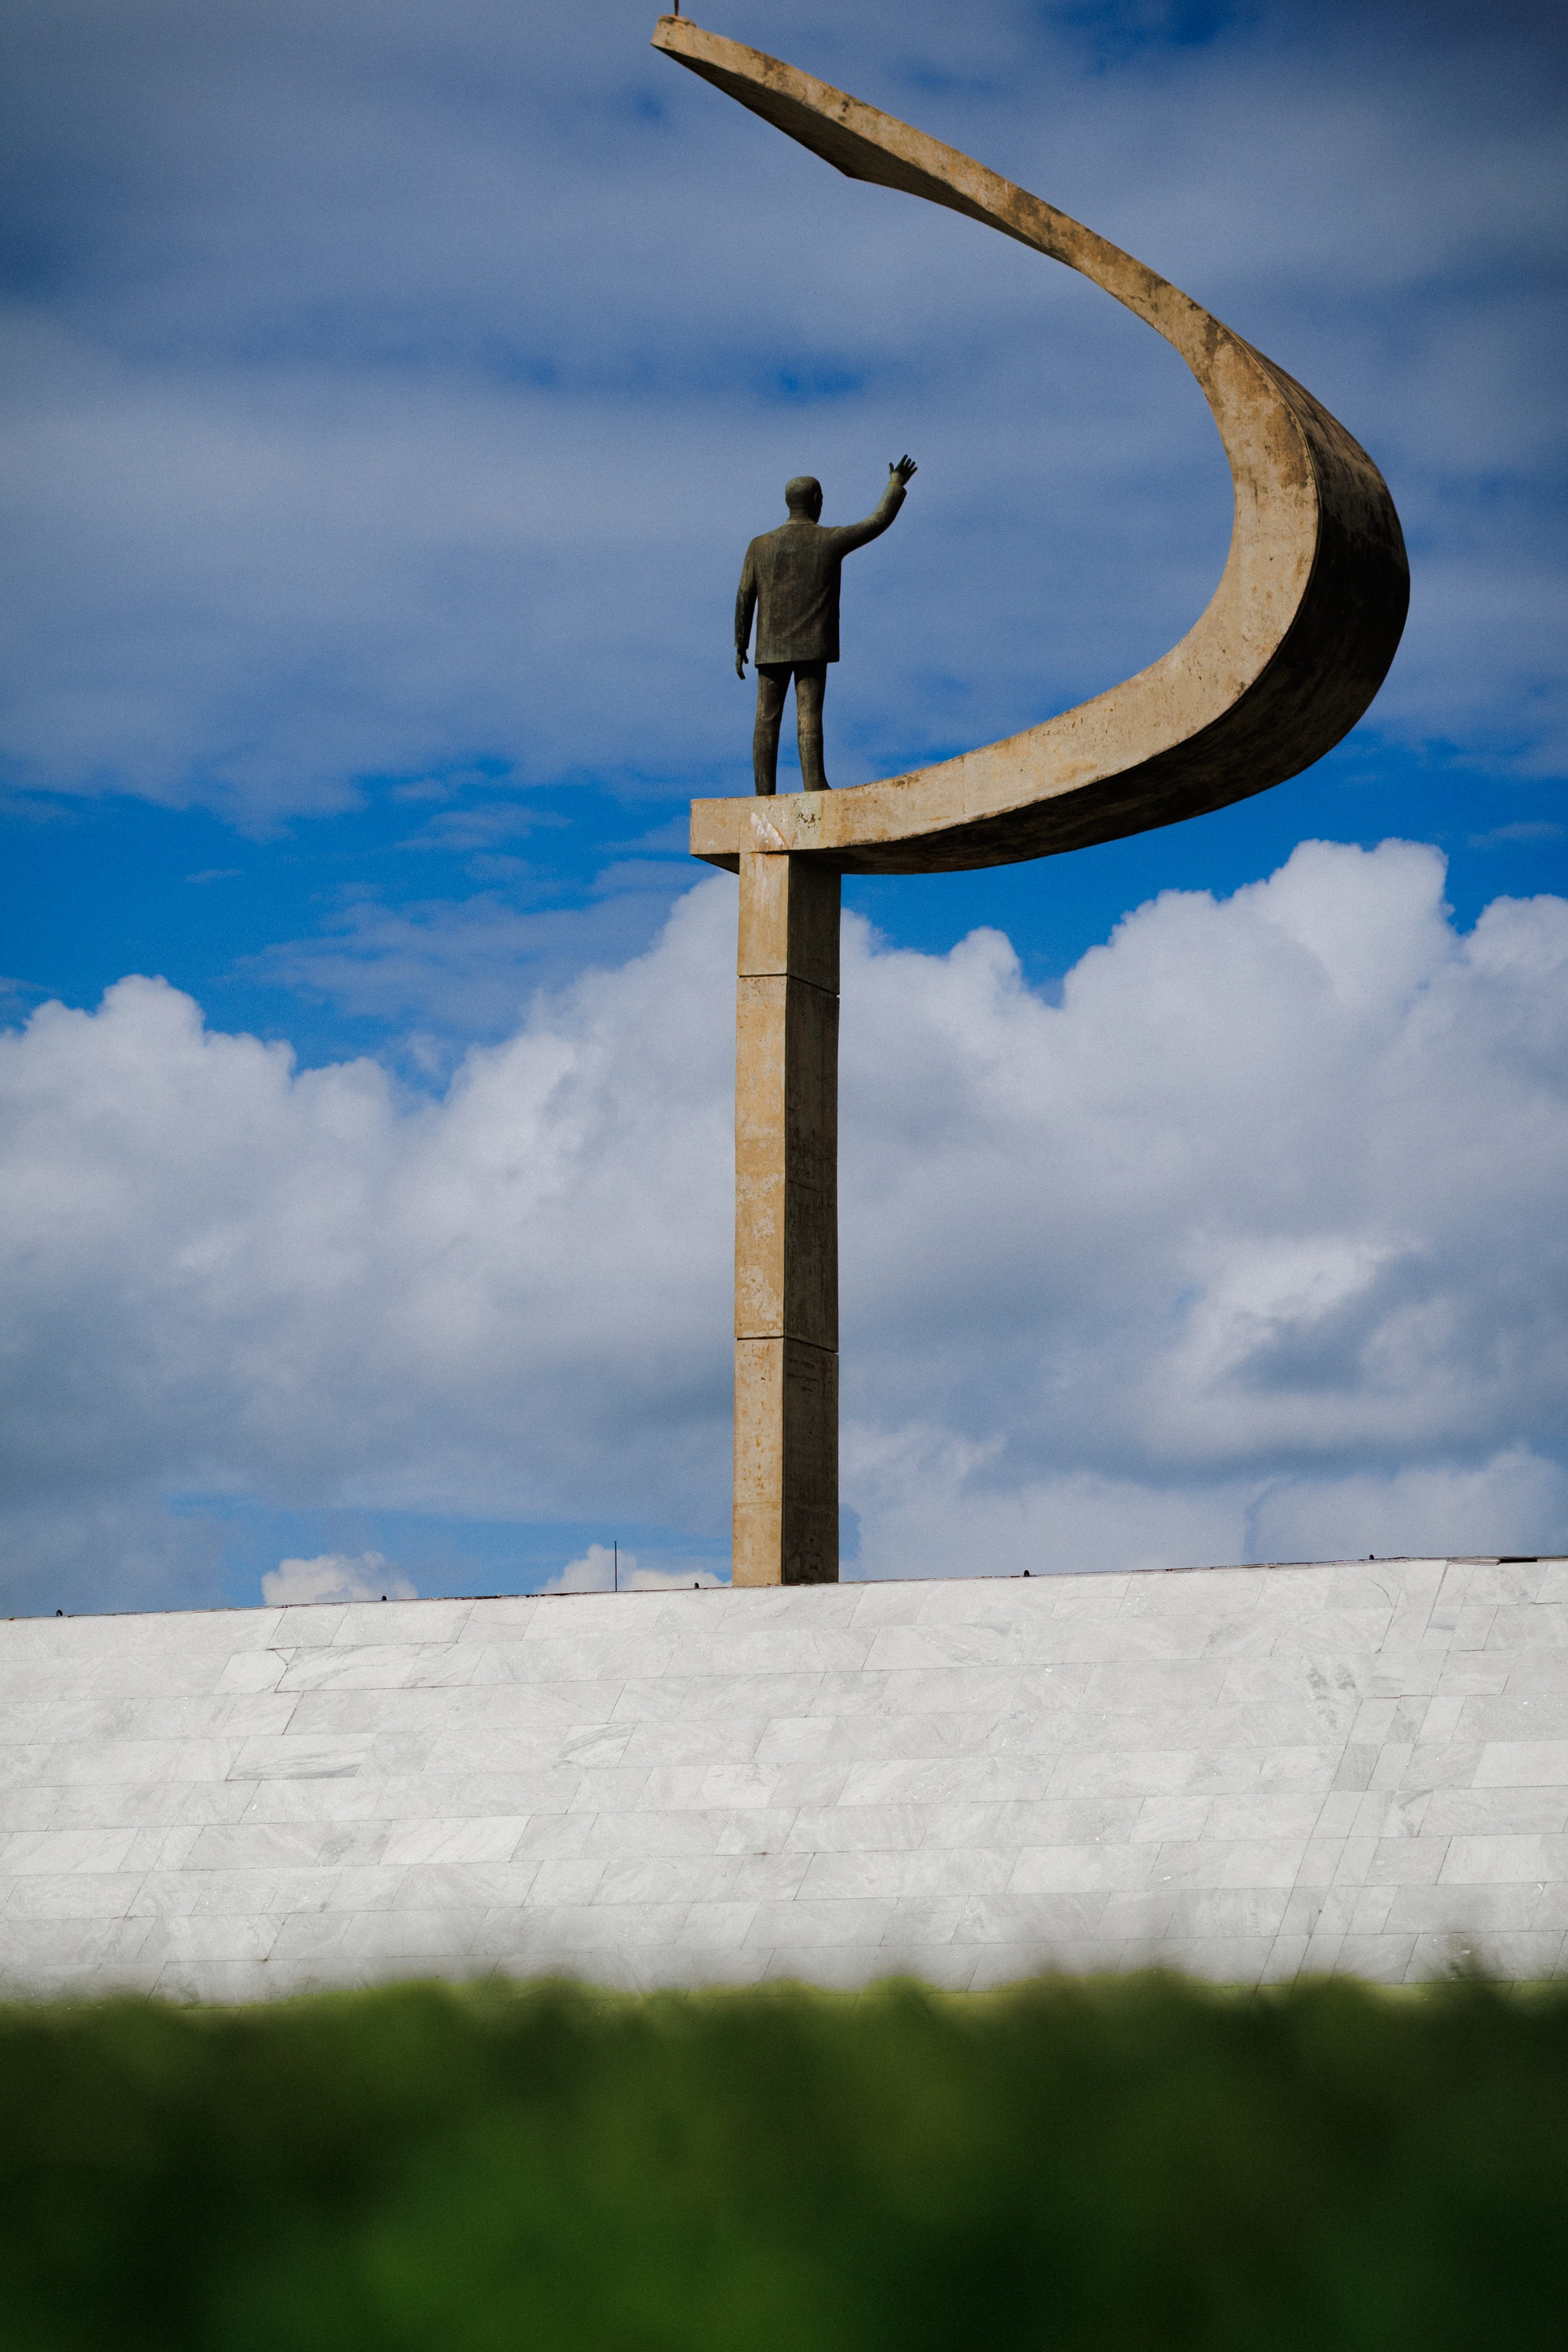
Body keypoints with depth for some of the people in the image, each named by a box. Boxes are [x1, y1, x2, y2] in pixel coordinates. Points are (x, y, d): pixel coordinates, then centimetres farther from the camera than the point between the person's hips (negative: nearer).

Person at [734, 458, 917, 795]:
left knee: (767, 721, 2)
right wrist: (896, 485, 23)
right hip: (813, 646, -2)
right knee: (809, 716, -8)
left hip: (771, 649, 2)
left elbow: (745, 600, 2)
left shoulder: (760, 546, 2)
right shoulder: (830, 540, -3)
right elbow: (879, 522, 7)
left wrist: (740, 648, 10)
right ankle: (813, 785, -18)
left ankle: (764, 795, -4)